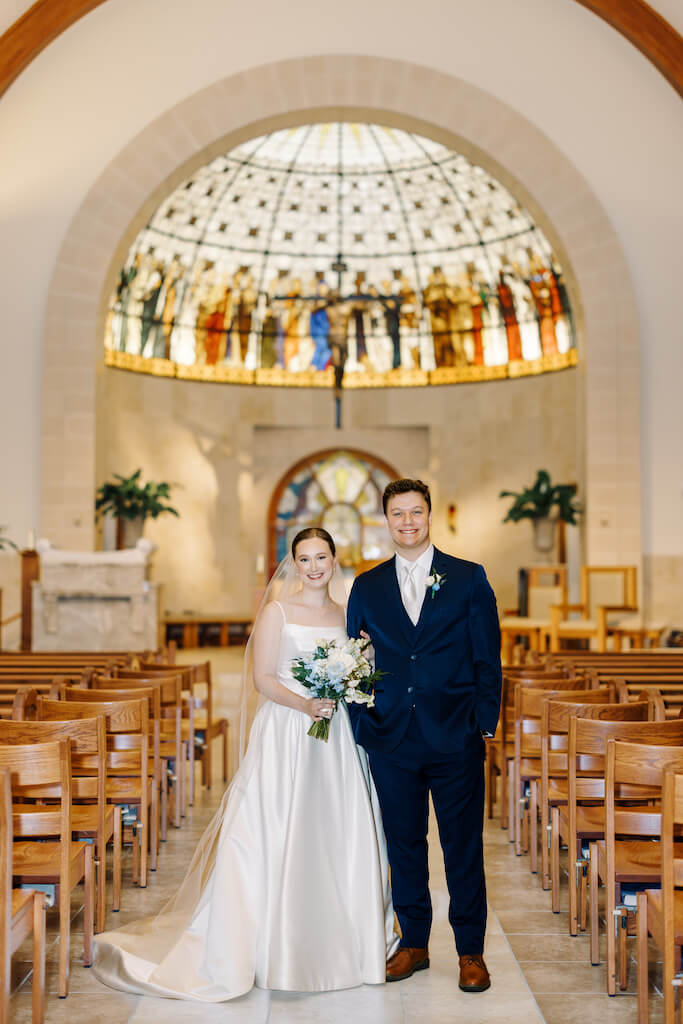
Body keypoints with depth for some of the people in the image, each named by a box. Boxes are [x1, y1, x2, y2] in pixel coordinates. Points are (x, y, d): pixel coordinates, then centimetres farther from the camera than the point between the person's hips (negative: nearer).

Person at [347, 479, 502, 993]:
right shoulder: (366, 586, 8)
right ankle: (414, 943, 27)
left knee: (464, 846, 6)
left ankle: (471, 950, 20)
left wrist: (484, 723, -6)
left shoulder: (469, 578, 2)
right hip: (392, 740, 2)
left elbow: (488, 659, 1)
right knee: (404, 844, 12)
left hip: (455, 738, -2)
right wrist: (362, 726, 0)